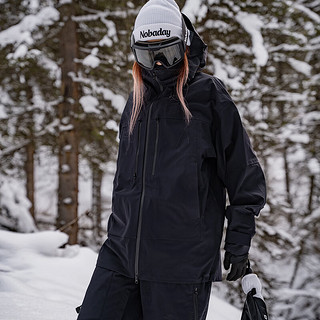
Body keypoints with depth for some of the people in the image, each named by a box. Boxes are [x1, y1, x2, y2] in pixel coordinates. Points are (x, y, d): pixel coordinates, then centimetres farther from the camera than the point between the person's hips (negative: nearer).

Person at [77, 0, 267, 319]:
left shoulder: (210, 98, -2)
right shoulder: (136, 102, 15)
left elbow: (244, 174, -2)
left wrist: (239, 240, -3)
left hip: (183, 258, -5)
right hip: (122, 252, 5)